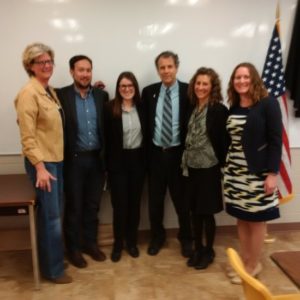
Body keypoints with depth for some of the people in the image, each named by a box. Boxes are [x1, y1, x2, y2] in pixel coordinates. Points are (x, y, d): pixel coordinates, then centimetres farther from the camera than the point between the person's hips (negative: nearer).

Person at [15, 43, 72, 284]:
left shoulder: (50, 91, 10)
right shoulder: (28, 93, -15)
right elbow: (27, 136, -19)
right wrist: (40, 167, -21)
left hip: (56, 159, 8)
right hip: (42, 162, -8)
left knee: (55, 214, 16)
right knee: (51, 217, 0)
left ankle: (51, 260, 33)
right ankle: (53, 269, 16)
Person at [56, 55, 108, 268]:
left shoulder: (101, 95, 5)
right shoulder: (61, 95, -6)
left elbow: (106, 126, 7)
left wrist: (106, 154, 1)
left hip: (96, 158, 3)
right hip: (74, 159, -3)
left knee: (93, 205, 15)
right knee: (74, 206, 9)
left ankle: (90, 242, 32)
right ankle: (73, 248, 25)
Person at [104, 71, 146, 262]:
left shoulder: (142, 107, 2)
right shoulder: (110, 108, -7)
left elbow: (147, 134, 7)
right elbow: (106, 137, -7)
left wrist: (147, 160, 3)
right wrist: (107, 163, -9)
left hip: (138, 159, 3)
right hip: (118, 161, -3)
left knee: (135, 203, 11)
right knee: (119, 204, 3)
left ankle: (132, 242, 28)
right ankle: (118, 244, 20)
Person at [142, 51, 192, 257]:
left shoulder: (188, 91, -5)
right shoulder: (149, 92, 5)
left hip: (178, 153, -2)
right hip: (155, 153, 3)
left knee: (181, 199, 11)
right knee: (155, 200, 13)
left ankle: (186, 239, 31)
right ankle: (157, 237, 33)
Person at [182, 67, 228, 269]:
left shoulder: (219, 110, -11)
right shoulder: (192, 108, 6)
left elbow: (224, 141, -11)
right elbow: (188, 138, 9)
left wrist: (221, 166, -11)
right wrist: (185, 164, 5)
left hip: (209, 169, -5)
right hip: (191, 168, 5)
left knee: (207, 212, 7)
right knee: (195, 211, 14)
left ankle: (209, 251, 27)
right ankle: (198, 249, 31)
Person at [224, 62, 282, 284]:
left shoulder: (268, 103, -8)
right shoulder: (233, 108, 8)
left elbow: (276, 140, -11)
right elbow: (231, 140, 10)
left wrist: (273, 173, -15)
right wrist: (225, 168, 8)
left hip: (258, 172, -5)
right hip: (235, 171, 5)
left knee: (256, 220, 6)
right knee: (241, 219, 12)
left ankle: (254, 265, 22)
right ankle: (245, 261, 27)